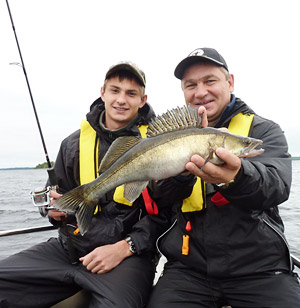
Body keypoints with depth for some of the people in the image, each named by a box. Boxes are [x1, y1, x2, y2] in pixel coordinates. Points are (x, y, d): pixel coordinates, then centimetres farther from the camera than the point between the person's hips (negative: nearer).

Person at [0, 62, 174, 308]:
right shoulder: (73, 143, 10)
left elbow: (166, 212, -6)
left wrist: (125, 248, -15)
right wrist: (57, 210, 0)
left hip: (129, 253, -4)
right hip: (70, 247, 5)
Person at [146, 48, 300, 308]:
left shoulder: (264, 130, 1)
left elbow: (277, 186, -18)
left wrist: (236, 176, -40)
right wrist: (181, 169, -25)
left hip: (260, 267, 0)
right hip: (187, 266, 1)